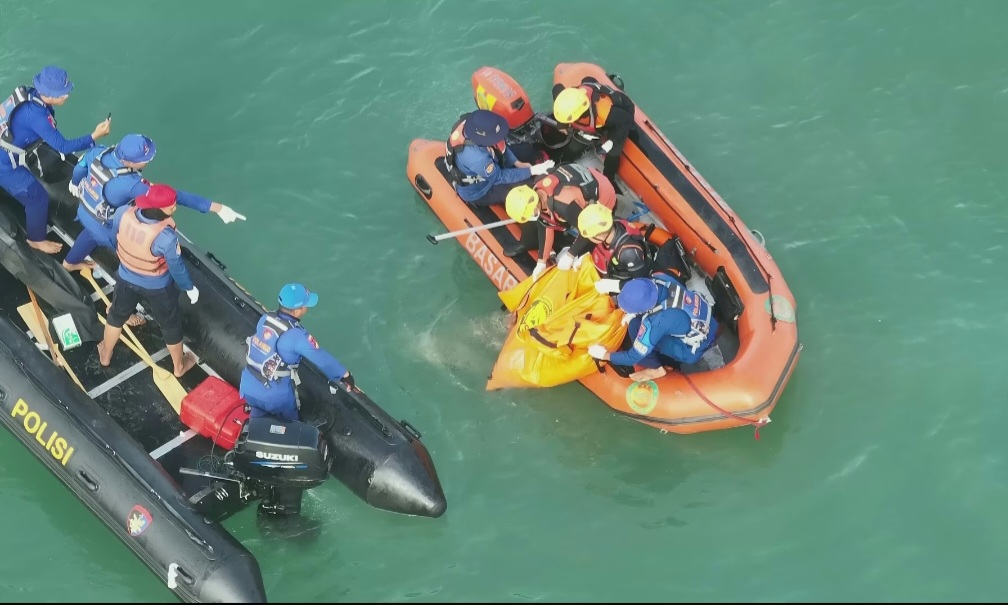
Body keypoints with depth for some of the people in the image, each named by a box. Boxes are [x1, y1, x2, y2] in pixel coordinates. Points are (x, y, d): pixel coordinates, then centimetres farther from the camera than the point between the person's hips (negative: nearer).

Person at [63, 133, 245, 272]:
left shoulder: (99, 153, -26)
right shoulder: (131, 184, -45)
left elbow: (80, 167, -2)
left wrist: (75, 182, 24)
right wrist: (214, 207, -49)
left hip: (85, 211, 7)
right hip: (106, 227, -7)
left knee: (92, 232, 40)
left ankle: (70, 262, 67)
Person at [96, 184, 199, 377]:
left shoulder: (123, 213, -26)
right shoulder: (166, 236, -39)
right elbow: (177, 267, -23)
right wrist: (190, 287, -4)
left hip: (127, 279, 4)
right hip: (158, 287, -4)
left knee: (117, 315, 31)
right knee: (170, 324, 23)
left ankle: (105, 354, 54)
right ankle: (179, 366, 45)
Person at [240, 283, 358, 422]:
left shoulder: (265, 319, -9)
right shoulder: (296, 336, -27)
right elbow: (322, 359, -19)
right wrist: (345, 376, -6)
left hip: (248, 386, 5)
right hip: (274, 394, -5)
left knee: (258, 418, 33)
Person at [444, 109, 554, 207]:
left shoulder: (475, 123, -24)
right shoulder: (476, 157, -45)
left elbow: (500, 145, -3)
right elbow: (500, 177, -27)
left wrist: (517, 163, -8)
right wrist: (531, 171, -23)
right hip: (478, 192, -8)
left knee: (528, 150, 5)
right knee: (528, 183, -13)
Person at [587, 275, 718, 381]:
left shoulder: (657, 321, -34)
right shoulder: (659, 278, -19)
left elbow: (634, 357, -18)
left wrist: (604, 355, -3)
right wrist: (633, 313, -2)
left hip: (694, 349, -7)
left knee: (636, 327, -16)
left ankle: (656, 368, 5)